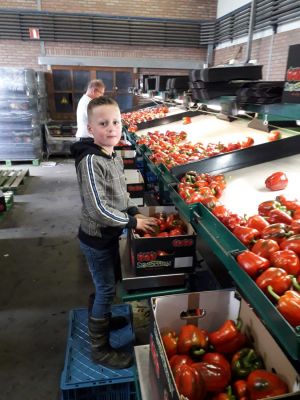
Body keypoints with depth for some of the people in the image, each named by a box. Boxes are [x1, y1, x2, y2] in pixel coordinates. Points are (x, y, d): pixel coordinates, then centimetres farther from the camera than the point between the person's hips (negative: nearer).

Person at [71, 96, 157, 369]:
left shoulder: (115, 156, 2)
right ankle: (100, 349, 25)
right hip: (96, 237, -8)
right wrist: (133, 222, -19)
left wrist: (134, 211, 1)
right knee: (106, 289, 5)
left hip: (111, 233, 8)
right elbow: (98, 208, -27)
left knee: (107, 284, 24)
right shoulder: (90, 161, -24)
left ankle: (103, 318, 50)